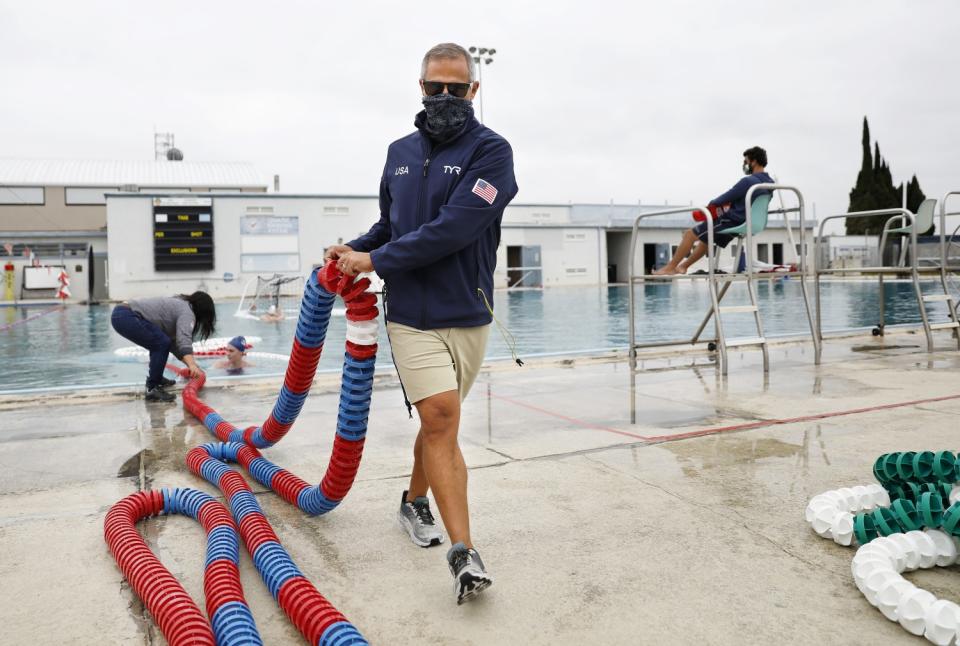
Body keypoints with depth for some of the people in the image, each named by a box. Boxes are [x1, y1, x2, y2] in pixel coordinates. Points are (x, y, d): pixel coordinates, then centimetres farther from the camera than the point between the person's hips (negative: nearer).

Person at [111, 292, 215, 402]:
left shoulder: (179, 306, 23)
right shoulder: (187, 312, -5)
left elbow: (174, 341, 29)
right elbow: (183, 340, -24)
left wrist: (192, 365, 29)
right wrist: (192, 365, -35)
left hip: (121, 314, 10)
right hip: (126, 317, -10)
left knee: (159, 344, 19)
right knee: (162, 344, -13)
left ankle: (156, 379, 30)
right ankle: (152, 389, -10)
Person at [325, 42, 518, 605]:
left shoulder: (491, 151, -6)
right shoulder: (401, 152, 11)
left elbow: (452, 230, -19)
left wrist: (374, 261, -14)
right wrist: (353, 249, 4)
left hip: (468, 315, -1)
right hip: (412, 315, 2)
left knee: (439, 423, 12)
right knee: (440, 417, -13)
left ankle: (415, 503, 39)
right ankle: (464, 553, -11)